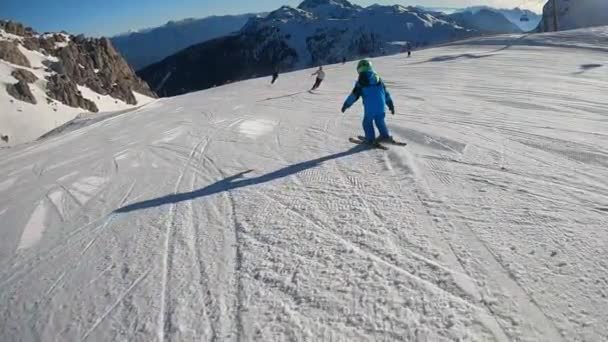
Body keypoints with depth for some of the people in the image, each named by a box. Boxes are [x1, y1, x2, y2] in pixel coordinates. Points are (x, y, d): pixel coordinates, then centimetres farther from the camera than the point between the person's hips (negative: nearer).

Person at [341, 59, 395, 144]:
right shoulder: (378, 78, 12)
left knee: (367, 122, 15)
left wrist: (346, 105, 8)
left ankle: (370, 139, 16)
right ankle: (385, 136, 28)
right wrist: (391, 105, 22)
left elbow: (354, 95, -3)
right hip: (381, 107, 5)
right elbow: (386, 93, 15)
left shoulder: (361, 81, -4)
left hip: (370, 108, -4)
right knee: (380, 121, 24)